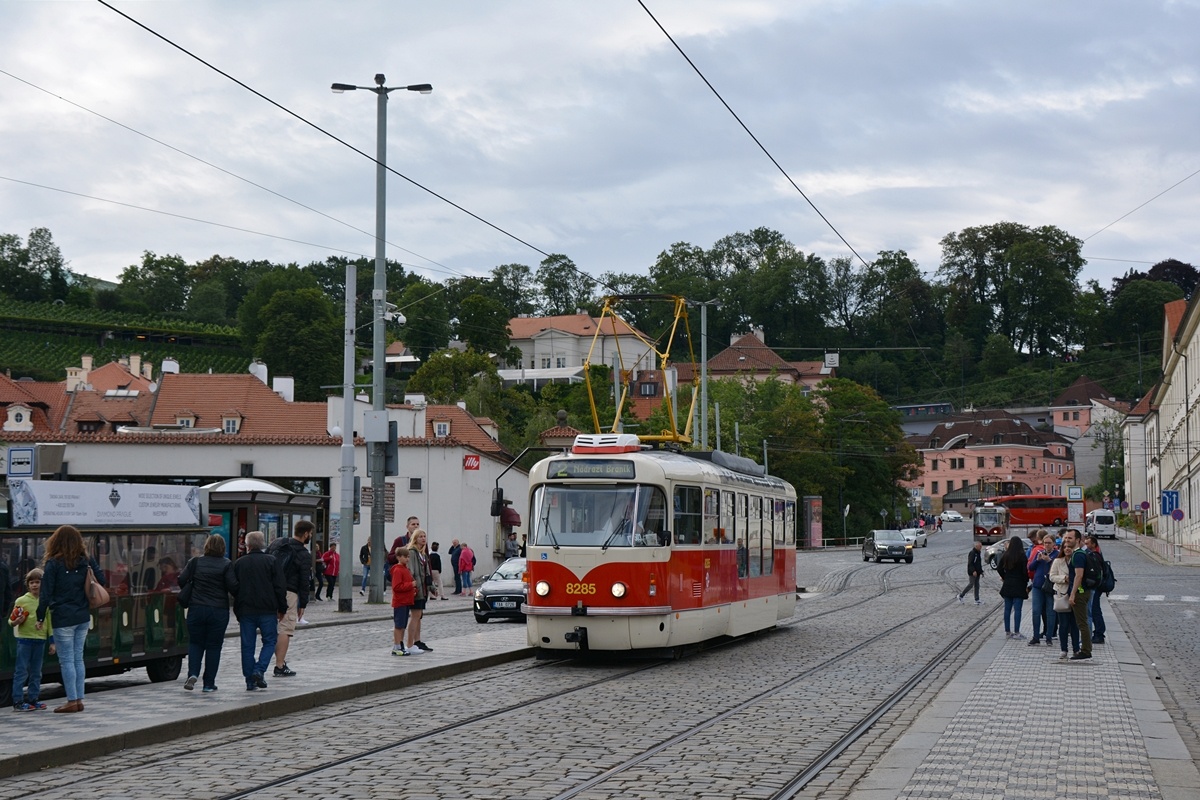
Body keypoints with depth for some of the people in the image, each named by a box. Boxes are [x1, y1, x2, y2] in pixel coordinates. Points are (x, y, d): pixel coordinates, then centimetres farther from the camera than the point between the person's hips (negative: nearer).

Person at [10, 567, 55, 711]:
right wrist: (15, 622, -22)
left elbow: (50, 621, 10)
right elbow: (11, 621, 1)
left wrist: (52, 641, 9)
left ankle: (33, 699, 17)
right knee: (21, 671, -3)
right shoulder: (21, 600, -3)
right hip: (24, 639, -4)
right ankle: (18, 701, 0)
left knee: (36, 672, 10)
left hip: (40, 640, 4)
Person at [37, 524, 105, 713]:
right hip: (83, 617, 5)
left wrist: (41, 617, -2)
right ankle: (79, 699, 14)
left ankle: (72, 701, 1)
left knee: (67, 660, 0)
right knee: (78, 658, 13)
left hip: (63, 618, -5)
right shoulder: (86, 560, 5)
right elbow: (101, 580, 6)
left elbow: (46, 594, -9)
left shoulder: (53, 564, -8)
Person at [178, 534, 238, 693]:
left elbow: (182, 580, 0)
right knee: (213, 646, 6)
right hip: (219, 611, -1)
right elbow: (233, 587, -10)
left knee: (195, 643, 15)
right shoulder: (226, 564, -6)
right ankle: (209, 684, 7)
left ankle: (193, 674, -6)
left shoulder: (195, 562, 0)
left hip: (196, 609, 1)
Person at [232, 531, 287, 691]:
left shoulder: (238, 563, 5)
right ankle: (259, 670, -10)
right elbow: (280, 587, -4)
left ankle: (250, 681, 6)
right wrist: (282, 609, 5)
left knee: (247, 645, 7)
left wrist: (237, 612, 15)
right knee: (269, 641, 9)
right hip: (267, 610, -2)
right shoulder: (271, 561, -2)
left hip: (245, 611, 2)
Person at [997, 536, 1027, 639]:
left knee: (1007, 609, 8)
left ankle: (1007, 632, 11)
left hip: (1007, 585, 5)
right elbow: (1025, 571, -13)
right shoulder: (1021, 556, -12)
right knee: (1017, 609, -2)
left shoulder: (1006, 555, 2)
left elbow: (999, 569, 3)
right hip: (1019, 585, -4)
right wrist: (1026, 581, 3)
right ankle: (1016, 632, -3)